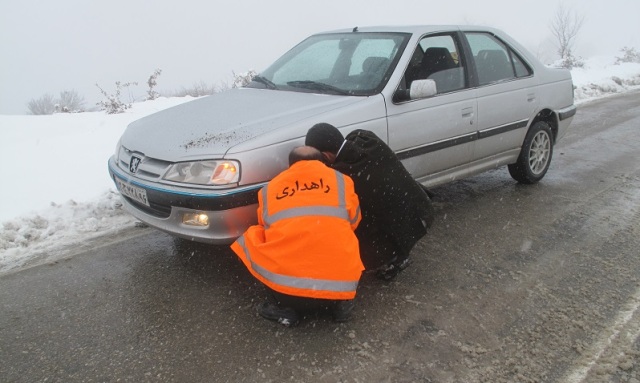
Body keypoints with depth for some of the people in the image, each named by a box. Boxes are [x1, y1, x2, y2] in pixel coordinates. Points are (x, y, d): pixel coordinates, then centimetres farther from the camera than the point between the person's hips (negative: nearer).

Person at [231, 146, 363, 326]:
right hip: (341, 287, 2)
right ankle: (341, 302, 11)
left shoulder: (269, 188, 14)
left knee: (250, 238, 23)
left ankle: (283, 307, 12)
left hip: (286, 289, -1)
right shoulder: (341, 181, 11)